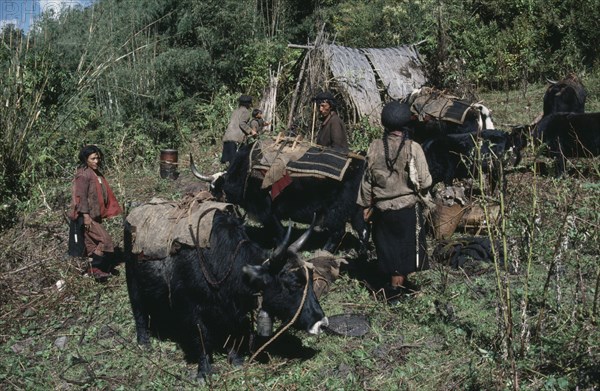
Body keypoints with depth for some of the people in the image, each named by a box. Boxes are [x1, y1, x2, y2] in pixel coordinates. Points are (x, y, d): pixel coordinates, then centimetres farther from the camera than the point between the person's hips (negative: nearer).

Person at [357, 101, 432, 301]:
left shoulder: (375, 147, -8)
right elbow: (424, 181, -13)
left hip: (382, 207, 3)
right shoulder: (413, 148, -16)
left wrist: (366, 205, 11)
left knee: (388, 245, 16)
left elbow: (367, 179, 0)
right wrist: (420, 192, 10)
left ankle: (395, 283, 27)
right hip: (408, 207, -2)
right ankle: (402, 281, 22)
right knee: (408, 245, 15)